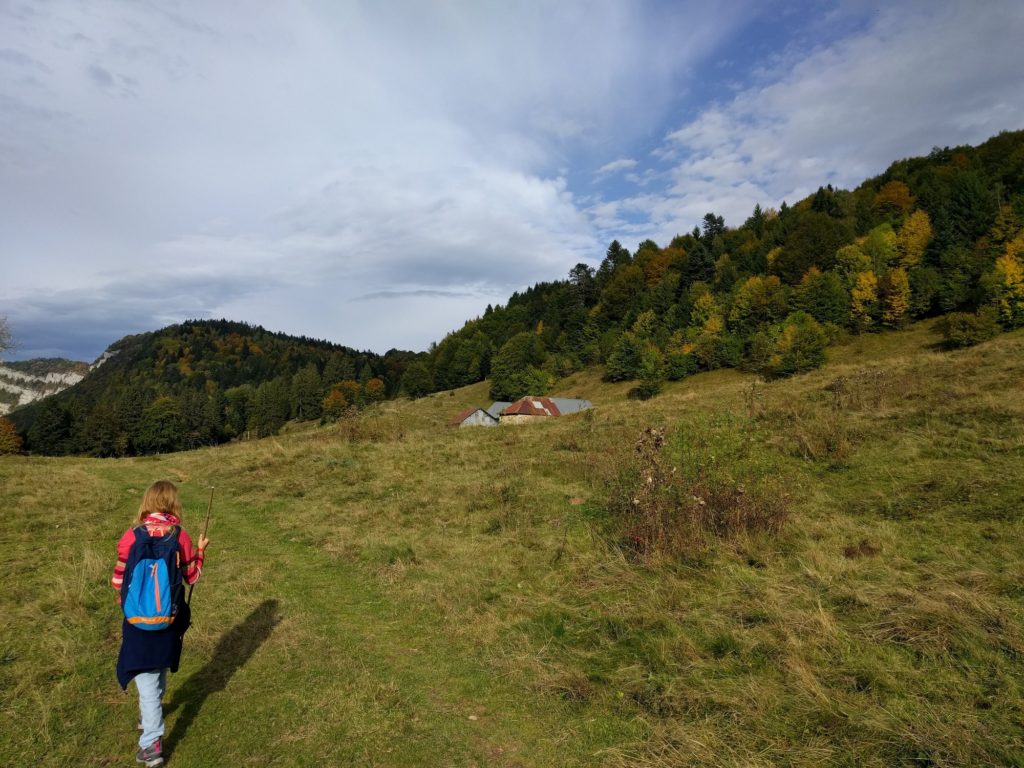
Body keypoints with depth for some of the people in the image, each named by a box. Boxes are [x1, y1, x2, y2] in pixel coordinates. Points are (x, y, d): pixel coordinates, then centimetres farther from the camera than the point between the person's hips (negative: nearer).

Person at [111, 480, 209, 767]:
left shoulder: (132, 536, -15)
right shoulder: (181, 536, -12)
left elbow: (118, 580, -8)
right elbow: (192, 577, -3)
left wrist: (126, 596, 13)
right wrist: (200, 550, 10)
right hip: (170, 615, 2)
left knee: (146, 676, 5)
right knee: (160, 666, 26)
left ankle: (151, 745, 3)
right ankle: (151, 712, 48)